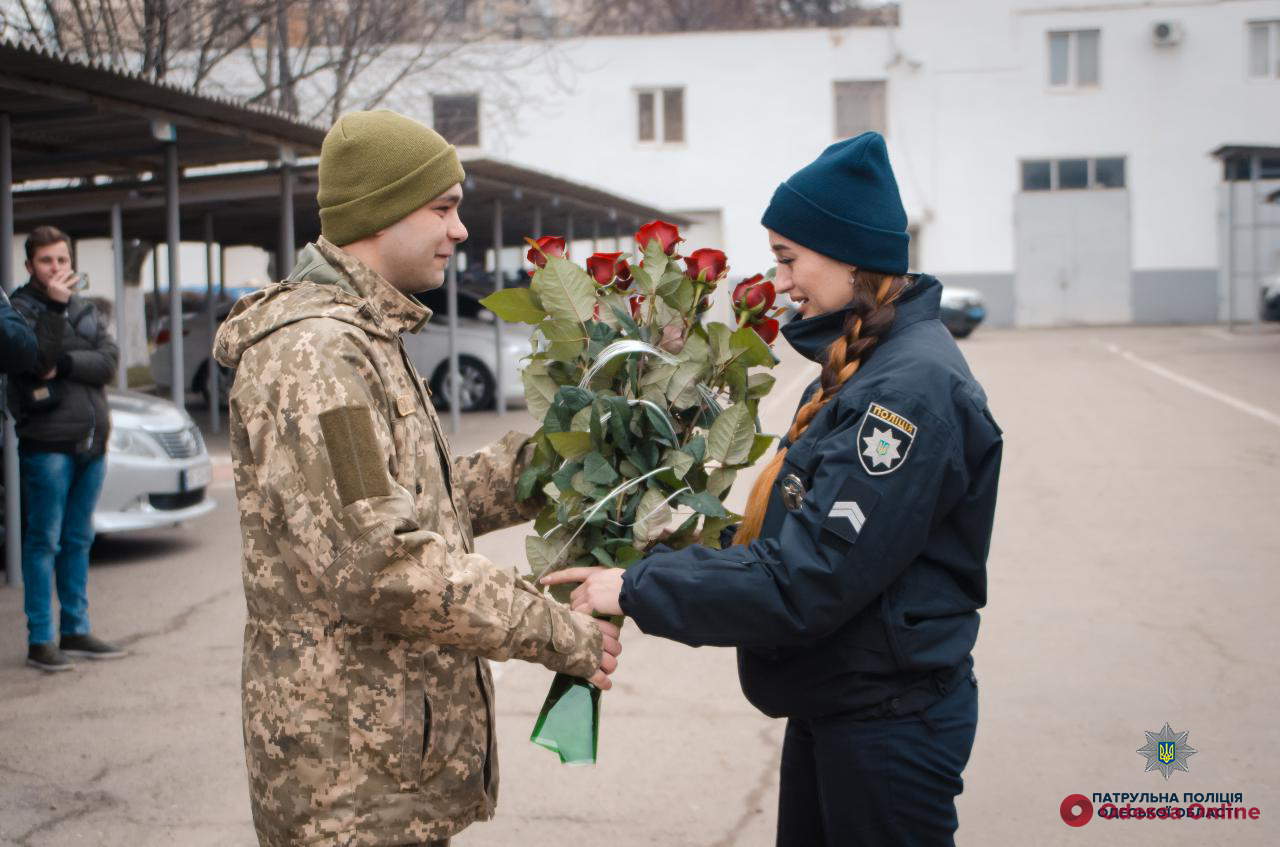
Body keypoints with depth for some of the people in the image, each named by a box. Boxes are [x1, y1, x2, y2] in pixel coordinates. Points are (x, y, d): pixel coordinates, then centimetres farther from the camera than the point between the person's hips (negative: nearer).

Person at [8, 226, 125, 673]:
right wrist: (54, 304, -20)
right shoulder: (20, 308, -1)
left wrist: (63, 364, -14)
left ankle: (76, 630, 19)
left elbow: (108, 362, 1)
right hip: (47, 440, -6)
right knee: (44, 541, -4)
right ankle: (40, 640, 0)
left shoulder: (86, 310, 16)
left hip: (92, 440, 6)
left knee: (78, 541, 11)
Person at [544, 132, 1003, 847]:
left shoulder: (913, 387, -22)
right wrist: (698, 547, 1)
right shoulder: (861, 368, 9)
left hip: (888, 724, -9)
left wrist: (638, 590, -20)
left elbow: (806, 582, -26)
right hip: (832, 705, 9)